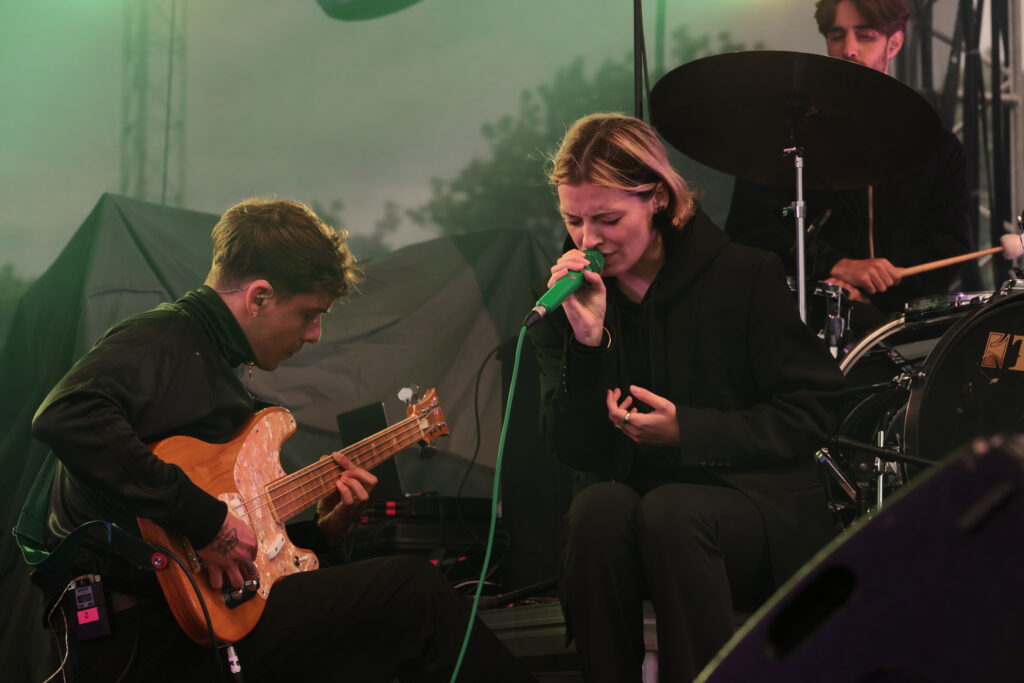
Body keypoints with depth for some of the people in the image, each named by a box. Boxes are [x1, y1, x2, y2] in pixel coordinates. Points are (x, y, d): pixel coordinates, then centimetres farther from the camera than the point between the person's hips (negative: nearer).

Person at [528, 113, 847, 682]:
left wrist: (687, 431, -16)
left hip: (754, 498, -2)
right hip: (627, 489, 3)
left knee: (670, 511, -34)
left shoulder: (743, 276, -5)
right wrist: (586, 340, -20)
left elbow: (812, 411, -6)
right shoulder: (569, 299, 2)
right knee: (598, 507, -31)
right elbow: (572, 451, -5)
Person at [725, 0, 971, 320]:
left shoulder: (937, 146, 15)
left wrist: (875, 287, -13)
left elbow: (950, 246, 6)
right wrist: (839, 266, -17)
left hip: (905, 309, 3)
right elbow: (748, 230, -1)